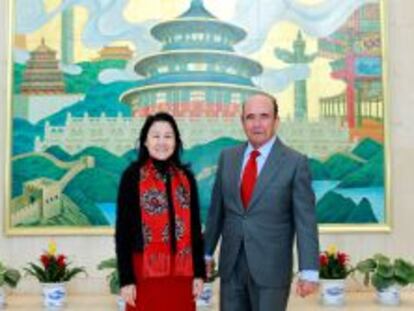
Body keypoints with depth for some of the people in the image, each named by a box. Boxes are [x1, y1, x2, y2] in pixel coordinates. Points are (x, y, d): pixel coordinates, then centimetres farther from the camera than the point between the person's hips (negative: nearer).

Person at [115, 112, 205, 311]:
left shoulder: (186, 177, 8)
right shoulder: (133, 176, -3)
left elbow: (195, 227, 10)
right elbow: (123, 231, -4)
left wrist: (199, 272, 5)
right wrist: (126, 279, -8)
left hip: (180, 273, 3)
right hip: (146, 273, -3)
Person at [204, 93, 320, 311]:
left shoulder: (295, 162, -7)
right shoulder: (227, 157, 6)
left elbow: (305, 220, -8)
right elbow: (216, 209, 12)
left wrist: (308, 271, -13)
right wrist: (206, 252, 13)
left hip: (270, 268, -3)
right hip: (230, 265, 4)